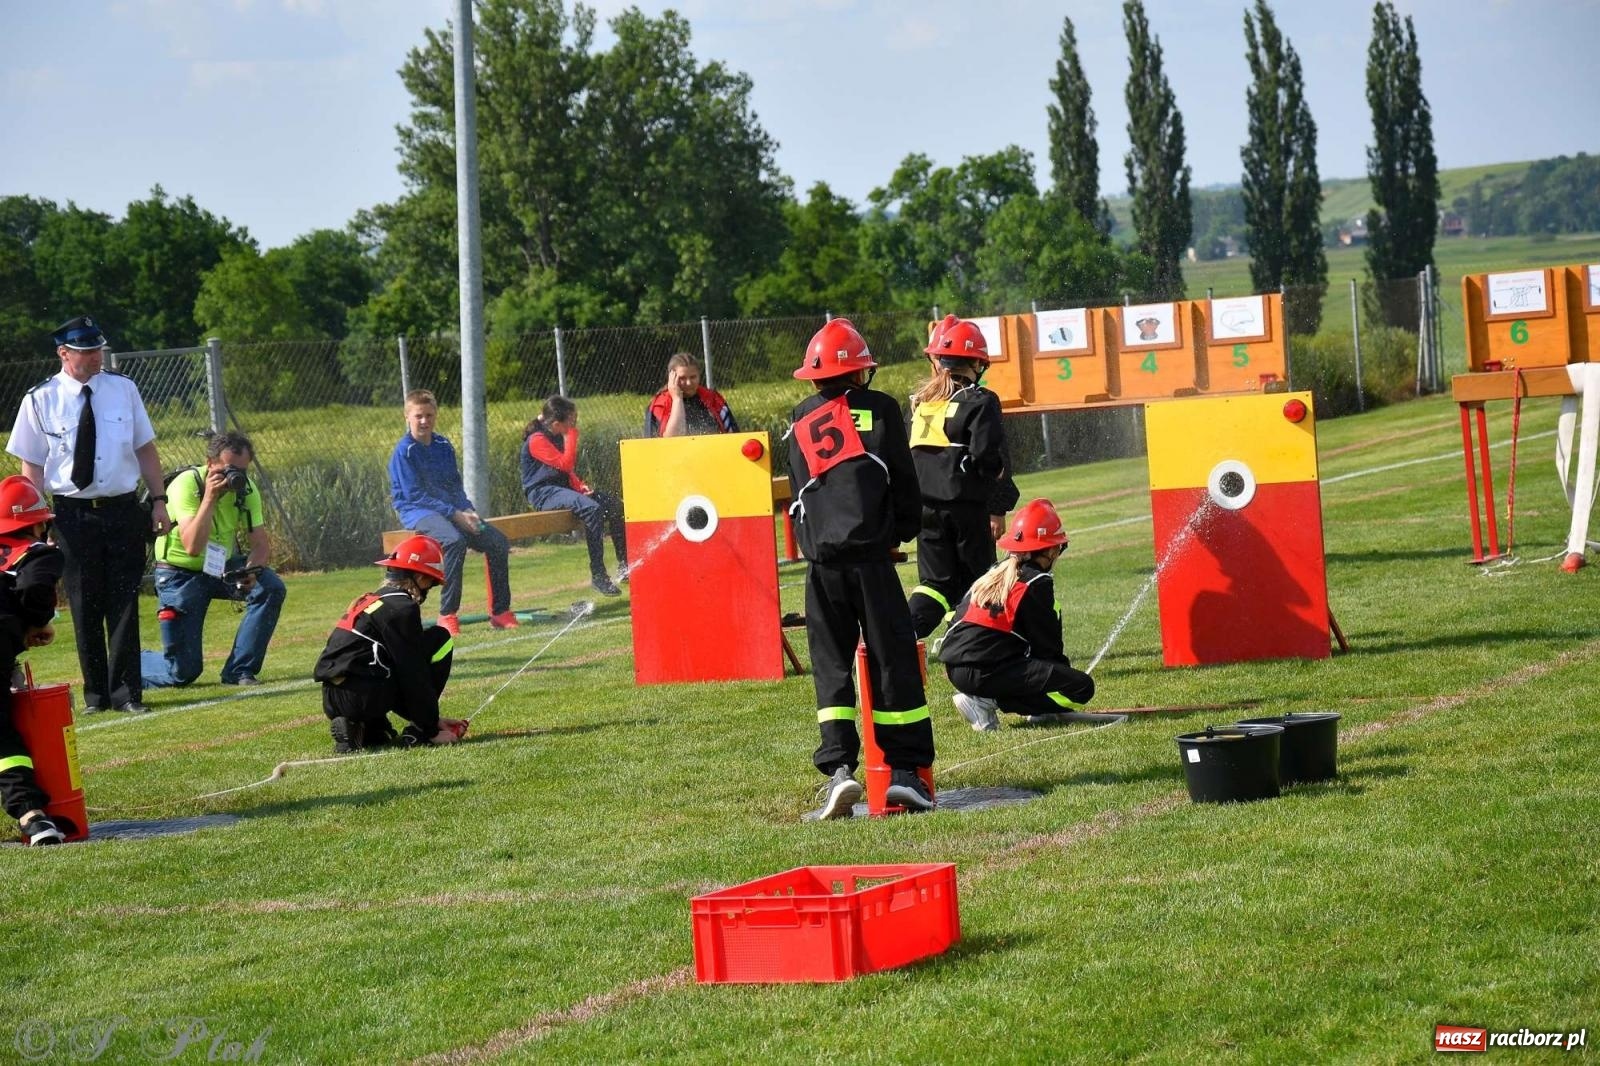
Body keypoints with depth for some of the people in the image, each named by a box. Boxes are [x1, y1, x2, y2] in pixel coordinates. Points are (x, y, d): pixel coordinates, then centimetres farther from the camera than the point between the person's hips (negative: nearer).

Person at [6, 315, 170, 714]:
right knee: (85, 607, 6)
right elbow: (31, 466, 0)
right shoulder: (40, 401, -3)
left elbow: (145, 448, 10)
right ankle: (95, 694, 16)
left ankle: (127, 691, 8)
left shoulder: (123, 390, 4)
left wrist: (159, 501, 4)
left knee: (124, 603, 2)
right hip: (73, 514, -1)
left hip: (124, 510, 1)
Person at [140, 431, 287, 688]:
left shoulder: (245, 488, -10)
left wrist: (251, 570, -32)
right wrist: (210, 497, -40)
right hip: (181, 573, -5)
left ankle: (239, 671, -14)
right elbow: (193, 547, -36)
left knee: (272, 588, -25)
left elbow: (261, 544, -10)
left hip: (223, 567, 5)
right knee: (183, 672, -8)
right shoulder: (186, 485, -25)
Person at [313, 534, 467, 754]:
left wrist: (431, 719, 27)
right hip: (364, 698, -9)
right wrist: (431, 730, 2)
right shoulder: (403, 608, -4)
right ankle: (416, 735, 4)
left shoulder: (368, 602, 23)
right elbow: (413, 676, -6)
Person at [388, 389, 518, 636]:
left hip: (453, 510, 7)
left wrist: (468, 510, -6)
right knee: (455, 541, -37)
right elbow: (415, 495, -14)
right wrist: (454, 514, -20)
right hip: (417, 512, -7)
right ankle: (447, 614, -34)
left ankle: (500, 611, 0)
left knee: (498, 542, -9)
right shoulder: (405, 451, -8)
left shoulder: (443, 446, 13)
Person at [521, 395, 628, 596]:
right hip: (543, 494, -10)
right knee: (592, 508, -32)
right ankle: (597, 576, -31)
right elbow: (565, 464, -23)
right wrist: (572, 435, -15)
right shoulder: (537, 440, -15)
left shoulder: (558, 437, 14)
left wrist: (580, 486, 5)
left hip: (562, 488, 10)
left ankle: (624, 566, 0)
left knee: (614, 503, -2)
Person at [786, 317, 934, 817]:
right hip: (869, 553, -3)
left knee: (830, 662, 7)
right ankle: (904, 770, 1)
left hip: (821, 563, 3)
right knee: (892, 659, 2)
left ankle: (838, 766, -7)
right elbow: (903, 479, 6)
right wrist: (901, 532, 21)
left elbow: (799, 490, 17)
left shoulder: (799, 422, 14)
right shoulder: (880, 409, 5)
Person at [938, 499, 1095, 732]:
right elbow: (1047, 643, -1)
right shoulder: (1037, 583, -4)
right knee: (1082, 686, -10)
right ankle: (988, 702, -12)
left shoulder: (994, 573, 20)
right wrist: (1064, 674, 17)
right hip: (986, 672, -9)